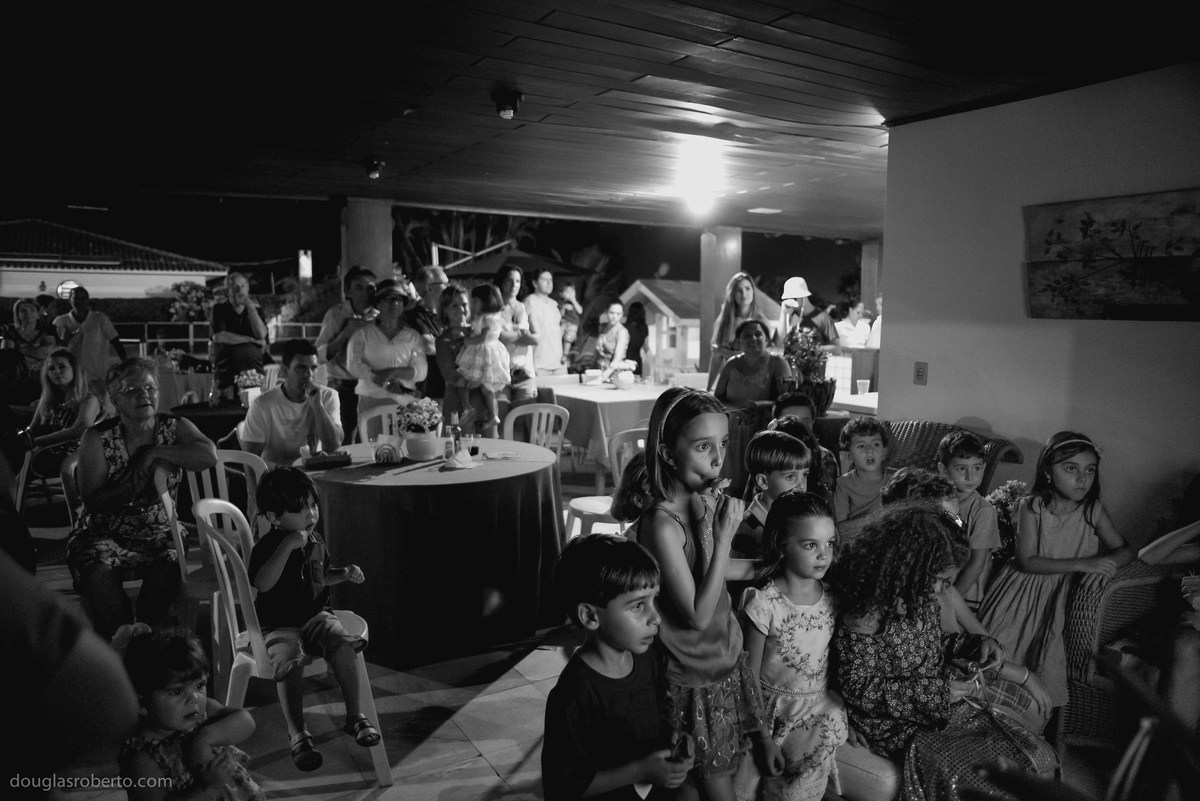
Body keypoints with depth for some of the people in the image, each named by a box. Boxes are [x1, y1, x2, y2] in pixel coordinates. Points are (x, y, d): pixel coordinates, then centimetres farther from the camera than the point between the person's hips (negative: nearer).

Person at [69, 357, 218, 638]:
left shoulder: (175, 428, -1)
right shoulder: (97, 438, -5)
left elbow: (209, 456, -22)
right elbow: (92, 501, -12)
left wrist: (154, 453, -21)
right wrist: (141, 476, -24)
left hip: (158, 533, 1)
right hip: (104, 533, -1)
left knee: (168, 566, -29)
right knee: (97, 570, -30)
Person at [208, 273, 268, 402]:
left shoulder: (255, 309, 13)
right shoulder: (218, 309, 7)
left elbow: (261, 334, -5)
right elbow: (219, 336, -8)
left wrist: (250, 306, -9)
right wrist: (252, 340, -5)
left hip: (254, 372, 1)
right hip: (227, 372, -1)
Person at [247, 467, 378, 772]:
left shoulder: (315, 540, 8)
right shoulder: (267, 547, -13)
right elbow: (262, 583, -34)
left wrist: (345, 573, 9)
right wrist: (288, 546, -37)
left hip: (317, 615, 4)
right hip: (279, 625, -4)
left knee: (343, 644, -24)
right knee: (288, 661, -33)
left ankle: (354, 716, -11)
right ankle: (297, 735, -17)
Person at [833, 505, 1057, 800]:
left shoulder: (922, 598, 1)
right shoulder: (863, 617, -24)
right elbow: (859, 689, -21)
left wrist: (957, 667, -6)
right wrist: (937, 692, -21)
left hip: (941, 703, 7)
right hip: (896, 723, -7)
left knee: (1032, 753, -2)